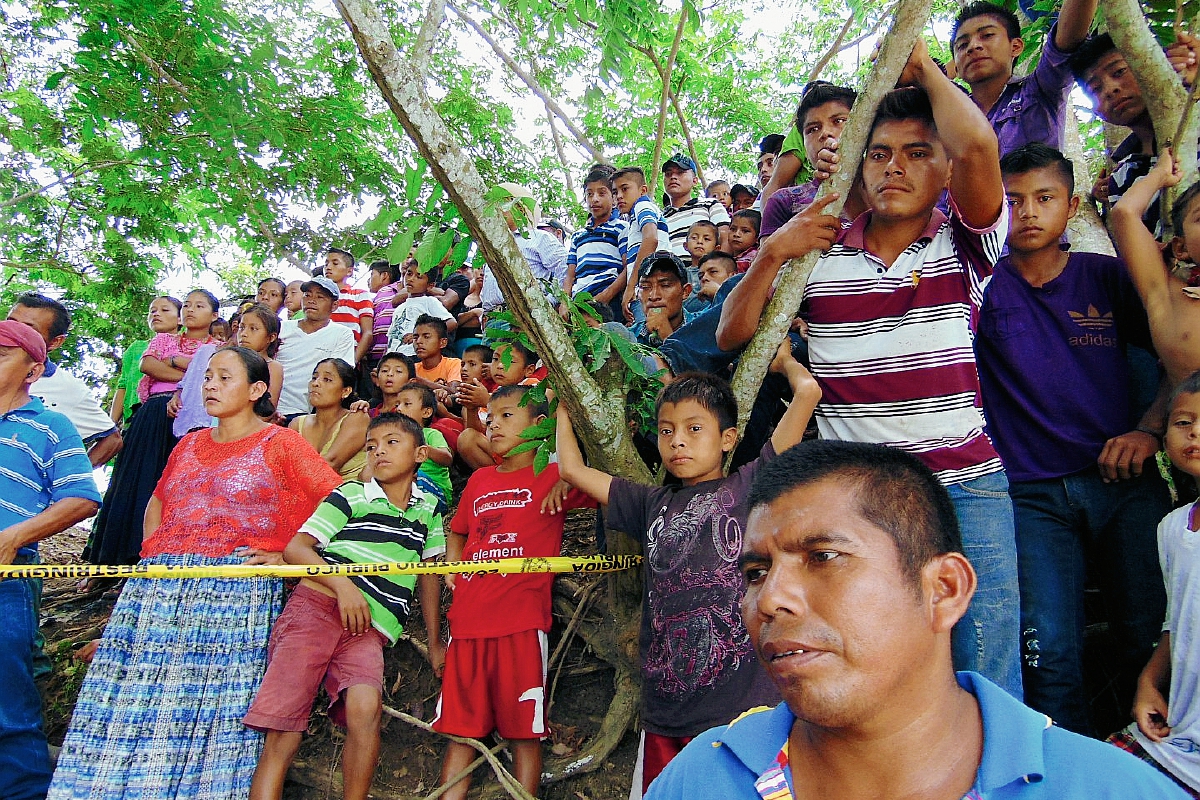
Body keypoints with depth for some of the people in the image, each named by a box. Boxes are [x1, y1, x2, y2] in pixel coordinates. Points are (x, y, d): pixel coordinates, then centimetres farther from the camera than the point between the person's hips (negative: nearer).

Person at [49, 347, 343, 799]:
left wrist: (287, 554, -10)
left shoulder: (280, 443, 4)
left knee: (217, 705, -6)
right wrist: (149, 552, 17)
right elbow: (158, 502, 35)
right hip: (157, 590, 5)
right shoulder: (190, 445, 21)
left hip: (238, 590, -5)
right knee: (138, 700, 1)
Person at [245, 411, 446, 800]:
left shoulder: (428, 510, 16)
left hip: (369, 629, 2)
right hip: (316, 605, -1)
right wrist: (343, 583, -15)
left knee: (365, 706, -25)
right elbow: (295, 548, 0)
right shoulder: (351, 495, 6)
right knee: (283, 728, -11)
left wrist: (435, 642, 26)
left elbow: (428, 575, 24)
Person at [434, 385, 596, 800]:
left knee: (524, 729, 4)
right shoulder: (479, 480, 18)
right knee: (460, 727, 11)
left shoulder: (553, 477, 3)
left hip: (520, 623, -5)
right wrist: (452, 565, 13)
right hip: (467, 621, 5)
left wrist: (566, 480, -16)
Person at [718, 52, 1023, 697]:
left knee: (985, 680, 2)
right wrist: (771, 255, -8)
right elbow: (730, 335, 6)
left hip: (965, 484, -1)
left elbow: (978, 146, -17)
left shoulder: (963, 244, 3)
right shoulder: (817, 248, 7)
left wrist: (923, 68, -1)